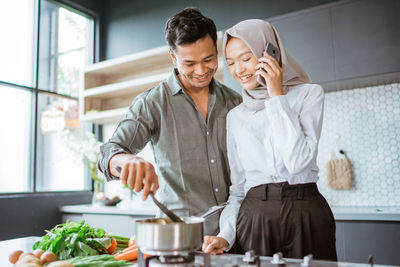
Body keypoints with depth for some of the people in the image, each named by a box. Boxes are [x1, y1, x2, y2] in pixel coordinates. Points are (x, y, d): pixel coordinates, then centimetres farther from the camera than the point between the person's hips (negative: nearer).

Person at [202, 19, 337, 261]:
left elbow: (298, 161, -14)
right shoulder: (235, 116, 10)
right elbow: (238, 187, 10)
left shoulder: (309, 94, 0)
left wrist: (277, 96, -10)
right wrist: (226, 235, -3)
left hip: (306, 214, -2)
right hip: (253, 216, 3)